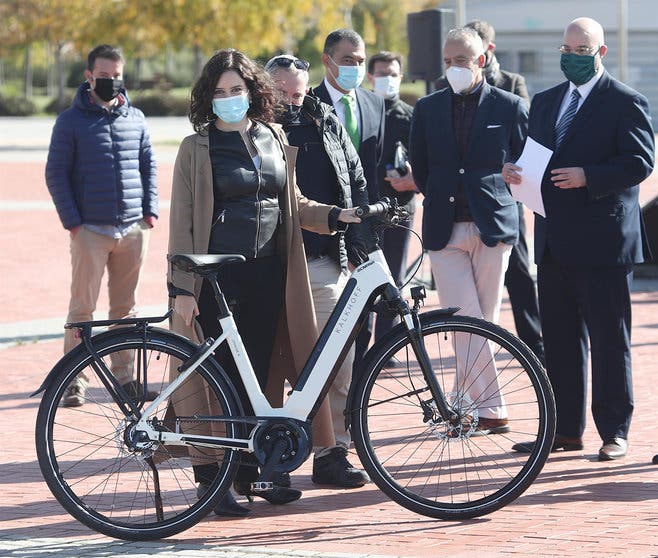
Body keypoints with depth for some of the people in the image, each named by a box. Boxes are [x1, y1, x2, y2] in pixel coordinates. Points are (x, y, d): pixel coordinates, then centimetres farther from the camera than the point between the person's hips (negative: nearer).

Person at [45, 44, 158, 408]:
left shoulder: (136, 119, 12)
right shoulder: (71, 121, 1)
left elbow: (148, 166, 18)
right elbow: (55, 173, 0)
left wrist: (150, 211, 6)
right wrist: (72, 221, -7)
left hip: (133, 228, 4)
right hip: (90, 229, -4)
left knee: (125, 307, 8)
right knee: (82, 308, -4)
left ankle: (125, 377, 14)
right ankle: (74, 381, -1)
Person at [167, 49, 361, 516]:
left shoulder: (275, 140, 12)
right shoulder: (197, 148, -2)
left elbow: (294, 205, 19)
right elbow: (182, 223, -3)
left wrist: (339, 216, 2)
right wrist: (182, 289, -10)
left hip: (268, 272, 4)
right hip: (219, 276, -4)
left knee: (260, 373, 6)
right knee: (224, 374, -5)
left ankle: (251, 471, 16)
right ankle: (213, 481, 1)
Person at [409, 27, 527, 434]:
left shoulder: (509, 107, 4)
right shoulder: (428, 109, 11)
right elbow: (419, 169, 18)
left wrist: (495, 198, 4)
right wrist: (440, 199, 11)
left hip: (493, 226, -1)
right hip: (444, 229, 1)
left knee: (484, 320, 2)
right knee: (465, 322, -9)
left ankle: (461, 403, 12)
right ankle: (491, 411, -10)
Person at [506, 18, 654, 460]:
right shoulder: (545, 102, 17)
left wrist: (587, 176, -23)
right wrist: (514, 171, -3)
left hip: (603, 241, -7)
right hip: (554, 241, 7)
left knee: (609, 340, -1)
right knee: (560, 340, 10)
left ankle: (615, 433, 5)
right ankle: (566, 430, 17)